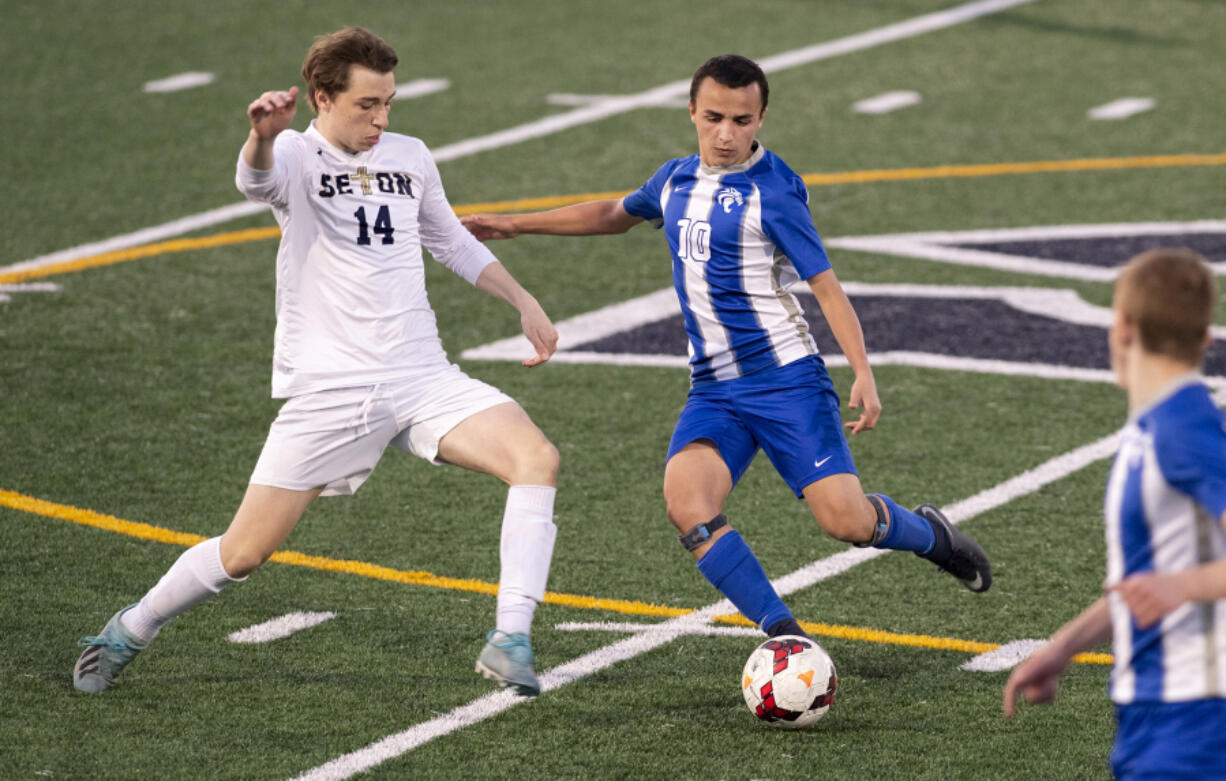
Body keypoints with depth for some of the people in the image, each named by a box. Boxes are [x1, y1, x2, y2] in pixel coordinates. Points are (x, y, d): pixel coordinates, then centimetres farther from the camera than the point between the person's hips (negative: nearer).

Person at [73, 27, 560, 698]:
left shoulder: (409, 158, 12)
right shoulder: (296, 158, -6)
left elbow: (453, 244, 30)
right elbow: (258, 178, -33)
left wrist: (522, 302, 22)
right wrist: (262, 136, -56)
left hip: (422, 379, 4)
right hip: (327, 391, -4)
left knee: (537, 458, -20)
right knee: (244, 553, -3)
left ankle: (509, 642, -18)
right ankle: (130, 630, 24)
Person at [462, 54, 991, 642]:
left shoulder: (772, 191, -9)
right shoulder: (676, 180, 11)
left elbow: (826, 285, -10)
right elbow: (614, 215, 32)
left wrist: (863, 373, -22)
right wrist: (515, 224, 35)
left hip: (786, 379, -5)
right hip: (713, 390, 5)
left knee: (845, 520, -14)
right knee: (686, 503, -23)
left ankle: (928, 533, 22)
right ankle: (783, 636, -16)